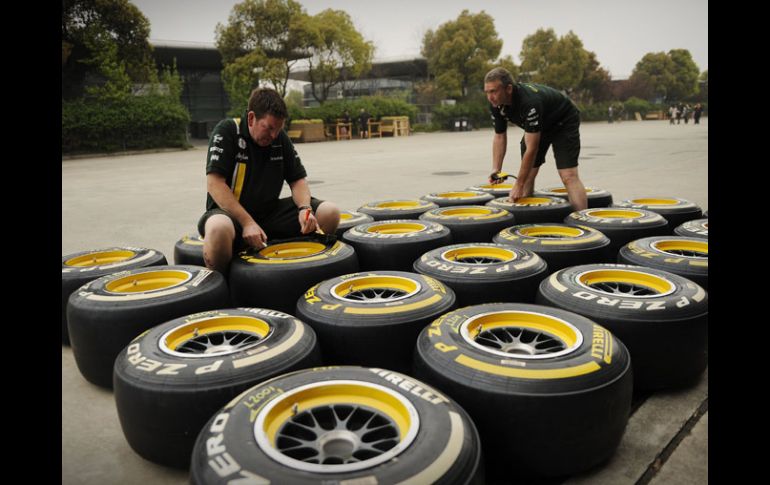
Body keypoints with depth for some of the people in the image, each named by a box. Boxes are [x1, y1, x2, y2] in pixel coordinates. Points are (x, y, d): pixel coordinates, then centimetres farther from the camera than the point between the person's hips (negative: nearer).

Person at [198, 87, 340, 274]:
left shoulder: (280, 138, 5)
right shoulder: (227, 131, -11)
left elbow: (298, 179, 8)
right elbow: (214, 183, -18)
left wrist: (305, 208, -15)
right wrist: (247, 222, -27)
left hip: (270, 212, 5)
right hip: (230, 212, -5)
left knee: (330, 212, -11)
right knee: (219, 228, -42)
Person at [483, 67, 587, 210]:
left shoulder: (530, 102, -40)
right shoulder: (496, 104, -18)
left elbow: (531, 148, -36)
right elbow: (500, 136, -5)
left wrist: (519, 185, -32)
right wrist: (496, 170, -17)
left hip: (563, 122, -7)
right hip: (538, 125, 7)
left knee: (568, 176, -20)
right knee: (527, 174, 0)